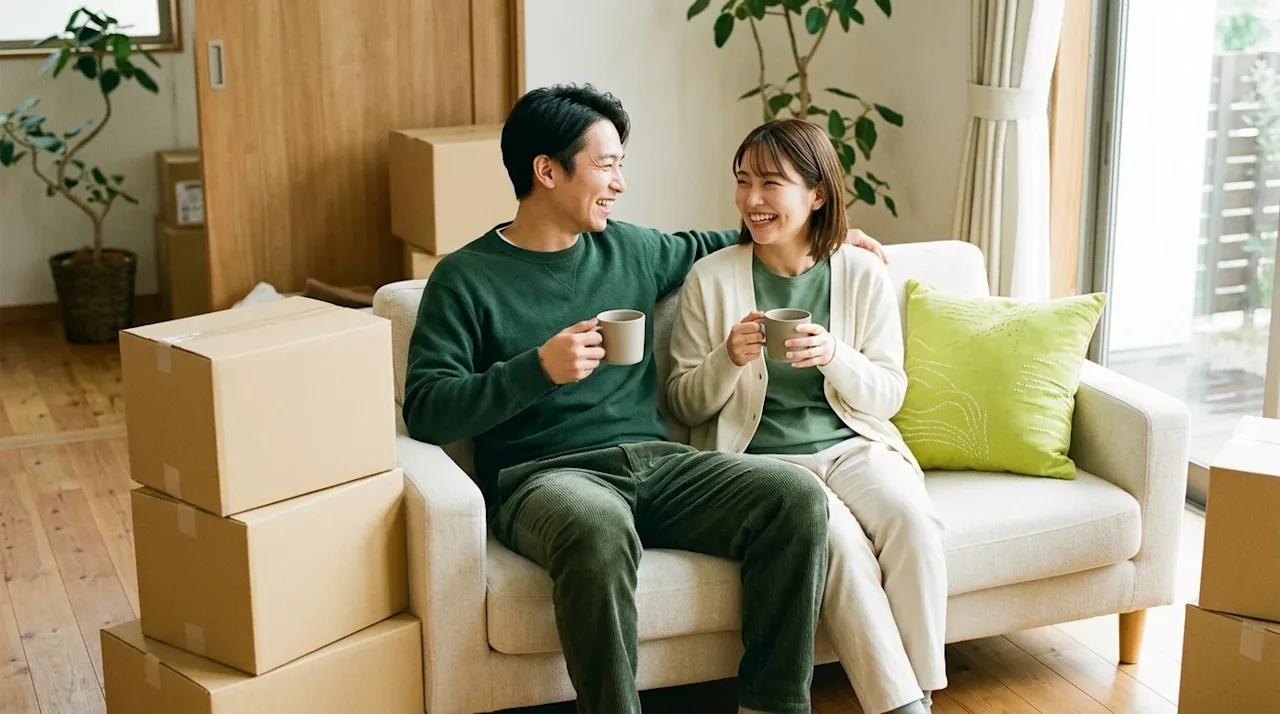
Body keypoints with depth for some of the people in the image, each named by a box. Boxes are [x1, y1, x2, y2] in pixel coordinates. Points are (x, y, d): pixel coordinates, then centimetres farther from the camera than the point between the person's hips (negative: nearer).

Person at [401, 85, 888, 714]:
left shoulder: (628, 249, 16)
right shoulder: (465, 278, 0)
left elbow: (695, 249, 38)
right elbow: (424, 411, -9)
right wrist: (538, 369, -20)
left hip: (655, 461, 6)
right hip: (543, 475, -5)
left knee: (796, 496, -19)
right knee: (599, 527, -42)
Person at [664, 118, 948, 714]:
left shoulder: (863, 273, 5)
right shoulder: (711, 278, 1)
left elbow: (888, 396, 5)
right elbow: (684, 405, 4)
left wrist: (835, 356, -15)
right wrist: (730, 359, -16)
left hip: (850, 444, 2)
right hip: (758, 458, -2)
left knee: (912, 520, -28)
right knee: (836, 538, -30)